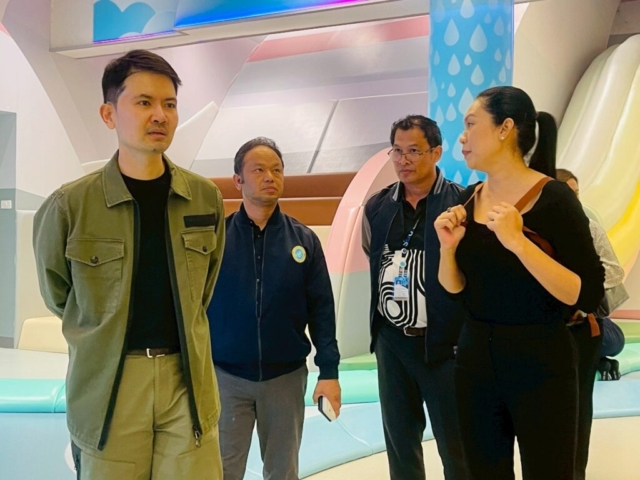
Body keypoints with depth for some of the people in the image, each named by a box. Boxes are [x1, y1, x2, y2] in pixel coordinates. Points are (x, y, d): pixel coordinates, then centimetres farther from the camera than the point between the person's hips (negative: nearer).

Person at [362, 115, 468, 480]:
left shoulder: (461, 204, -11)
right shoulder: (377, 207, 6)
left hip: (444, 342, -5)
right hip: (391, 341, 5)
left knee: (456, 445, 5)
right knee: (399, 438, 17)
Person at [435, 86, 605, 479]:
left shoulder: (553, 198, -14)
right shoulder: (468, 200, 4)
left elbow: (589, 296, -20)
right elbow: (456, 289, 10)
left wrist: (519, 242, -27)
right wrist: (448, 247, -9)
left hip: (541, 365, -5)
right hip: (475, 359, 6)